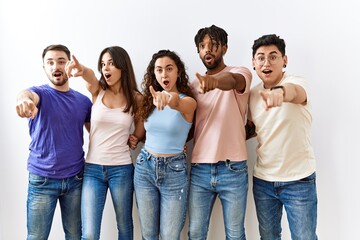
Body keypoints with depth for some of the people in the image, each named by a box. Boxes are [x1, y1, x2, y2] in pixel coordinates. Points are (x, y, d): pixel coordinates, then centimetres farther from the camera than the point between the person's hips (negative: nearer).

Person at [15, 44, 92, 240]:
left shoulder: (83, 101, 3)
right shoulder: (40, 93, -5)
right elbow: (27, 94, -30)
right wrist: (24, 99, -55)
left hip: (75, 178, 3)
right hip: (42, 179, -2)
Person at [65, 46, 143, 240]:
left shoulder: (136, 98, -1)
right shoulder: (97, 91, 0)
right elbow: (90, 76, -26)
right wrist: (82, 70, -46)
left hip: (121, 169, 0)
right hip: (92, 168, 0)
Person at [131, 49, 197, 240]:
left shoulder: (188, 101, -10)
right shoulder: (149, 100, 3)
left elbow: (177, 103, -36)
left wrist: (168, 98, -56)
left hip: (174, 171, -3)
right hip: (144, 167, 4)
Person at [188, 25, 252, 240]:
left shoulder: (241, 73, -1)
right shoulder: (195, 84, 13)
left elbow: (232, 81, -26)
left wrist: (215, 81, -49)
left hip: (233, 169, -3)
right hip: (199, 169, 4)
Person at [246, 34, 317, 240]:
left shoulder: (298, 83, -13)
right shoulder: (253, 93, 2)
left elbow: (294, 92, -39)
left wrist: (280, 91, -61)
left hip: (298, 180, -4)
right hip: (262, 180, 5)